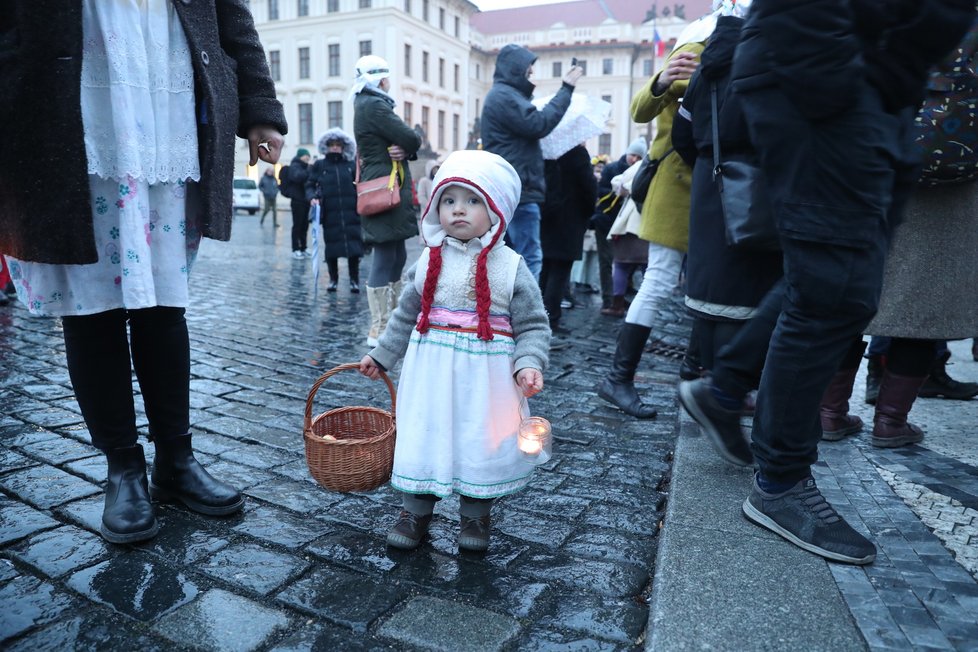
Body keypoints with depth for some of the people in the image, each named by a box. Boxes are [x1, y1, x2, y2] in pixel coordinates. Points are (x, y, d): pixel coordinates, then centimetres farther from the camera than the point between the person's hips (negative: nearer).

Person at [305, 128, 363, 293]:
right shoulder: (319, 165, 9)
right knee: (331, 247, 6)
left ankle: (354, 280, 5)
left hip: (350, 213, 0)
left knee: (353, 247, -4)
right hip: (330, 214, 0)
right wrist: (312, 197, -10)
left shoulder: (351, 166, 10)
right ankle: (333, 279, 19)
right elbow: (310, 186, 8)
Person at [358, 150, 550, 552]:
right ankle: (416, 511, 31)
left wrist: (528, 364, -19)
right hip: (430, 368, 2)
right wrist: (382, 356, 18)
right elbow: (406, 315, 14)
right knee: (421, 437, 8)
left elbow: (533, 326, -4)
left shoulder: (510, 266, -5)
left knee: (482, 443, 8)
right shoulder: (429, 260, 4)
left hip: (486, 375, -2)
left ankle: (475, 516, 32)